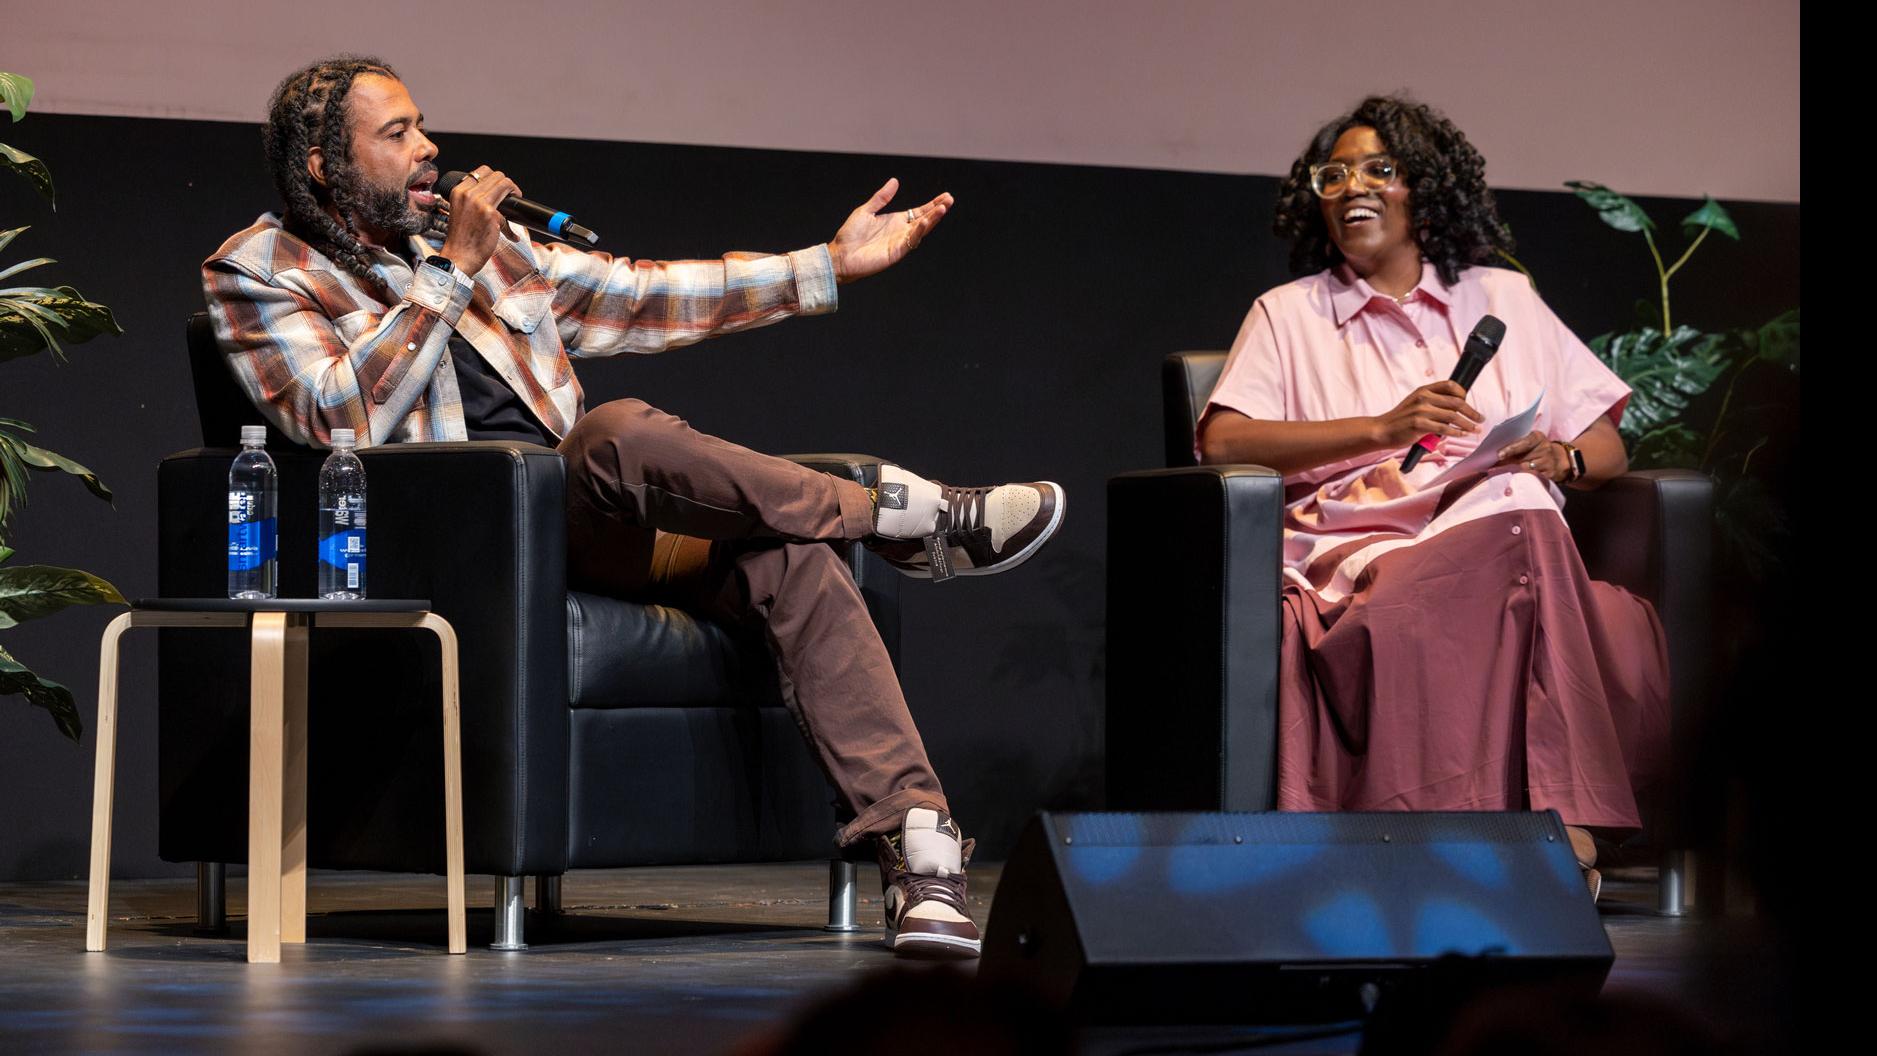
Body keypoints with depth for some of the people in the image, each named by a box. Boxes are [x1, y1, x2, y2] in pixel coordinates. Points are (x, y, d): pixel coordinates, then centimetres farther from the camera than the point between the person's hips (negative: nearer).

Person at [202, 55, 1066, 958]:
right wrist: (453, 271, -10)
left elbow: (640, 297, 24)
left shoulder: (478, 237, 23)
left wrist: (830, 266, 20)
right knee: (624, 433, -35)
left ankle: (918, 850, -31)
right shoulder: (255, 274, 5)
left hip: (591, 526, 6)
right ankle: (905, 516, -17)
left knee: (794, 562, -21)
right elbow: (344, 419, -12)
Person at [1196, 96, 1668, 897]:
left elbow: (1608, 448, 24)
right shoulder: (1289, 315, 20)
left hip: (1503, 525, 2)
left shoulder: (1503, 299, 26)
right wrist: (1382, 428, -8)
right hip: (1361, 553, -2)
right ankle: (1561, 825, -41)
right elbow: (1221, 442, 2)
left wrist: (1559, 458, -2)